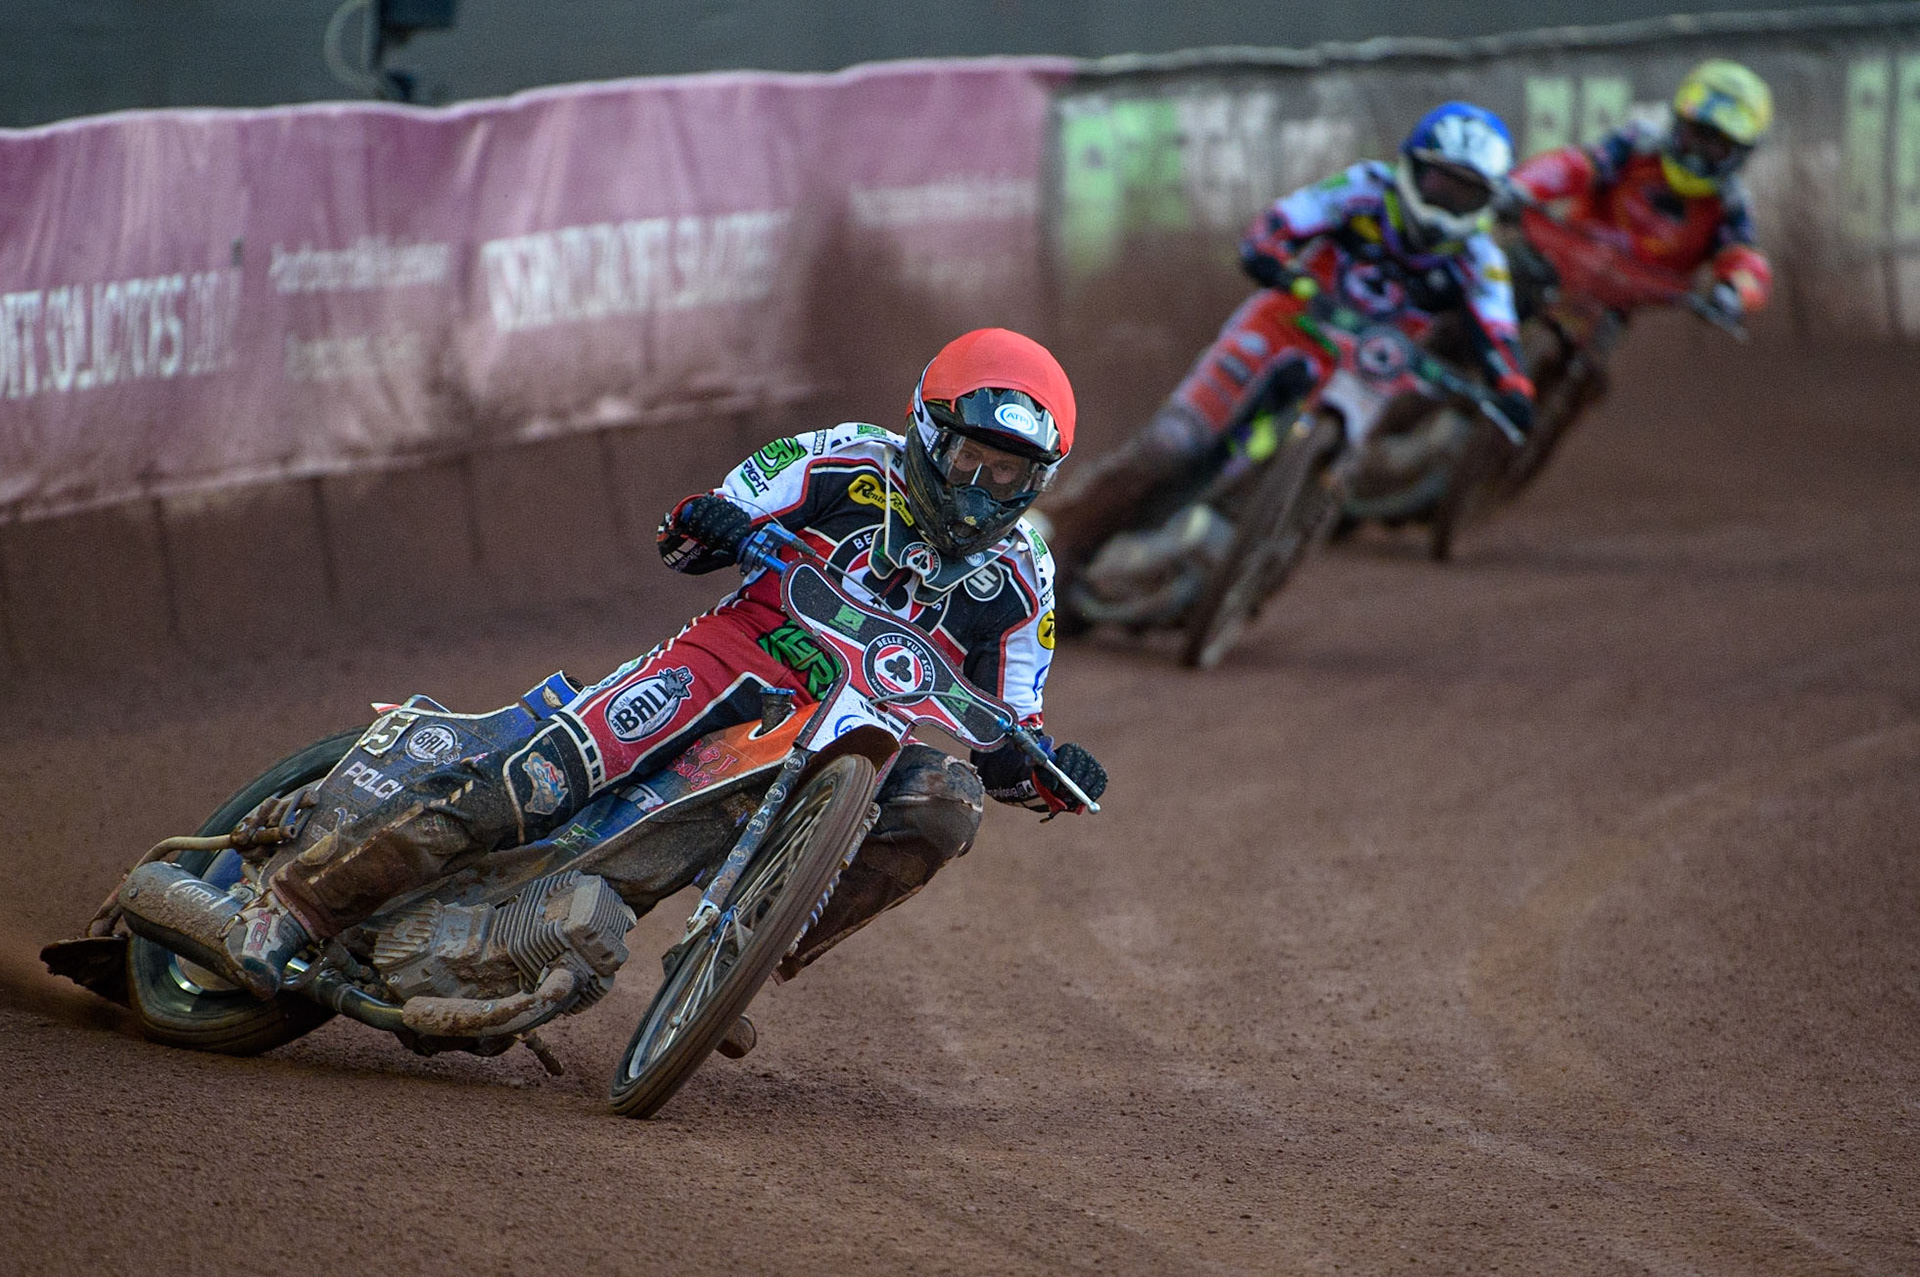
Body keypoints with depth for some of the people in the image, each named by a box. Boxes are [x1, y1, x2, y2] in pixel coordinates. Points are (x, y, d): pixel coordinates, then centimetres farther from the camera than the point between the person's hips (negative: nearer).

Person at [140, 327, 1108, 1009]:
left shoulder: (1016, 582, 8)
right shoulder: (850, 464, 2)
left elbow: (1004, 739, 11)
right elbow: (689, 538, 4)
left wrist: (1047, 772, -11)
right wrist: (707, 524, -19)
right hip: (737, 655, -3)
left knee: (946, 801, -30)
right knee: (537, 779, -25)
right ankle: (286, 910, -23)